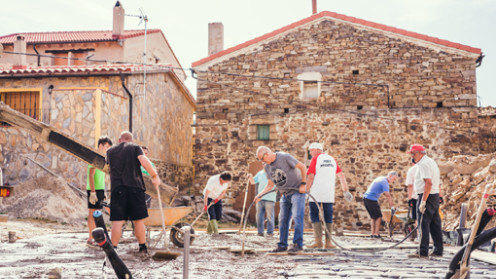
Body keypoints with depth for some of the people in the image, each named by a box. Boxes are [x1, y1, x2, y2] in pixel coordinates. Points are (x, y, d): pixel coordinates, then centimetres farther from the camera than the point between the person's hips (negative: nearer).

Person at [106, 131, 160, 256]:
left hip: (117, 188, 1)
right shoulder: (135, 147, 5)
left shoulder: (110, 151, 15)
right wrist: (155, 176, -4)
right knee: (138, 220, 9)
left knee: (117, 221, -1)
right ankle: (143, 248, 16)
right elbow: (144, 162, -11)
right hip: (135, 186, -1)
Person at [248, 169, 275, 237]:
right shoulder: (260, 173, 14)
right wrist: (250, 177, 2)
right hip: (260, 198, 5)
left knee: (270, 216, -3)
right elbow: (253, 182, 22)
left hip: (270, 199, -5)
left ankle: (270, 232, 4)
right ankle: (260, 232, 11)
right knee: (259, 216, 4)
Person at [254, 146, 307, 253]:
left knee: (297, 217, -13)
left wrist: (303, 184, -15)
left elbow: (302, 167, -11)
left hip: (297, 191, -7)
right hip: (285, 195, 7)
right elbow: (270, 185, 12)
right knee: (283, 219, 4)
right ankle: (282, 245, 10)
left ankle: (298, 244, -9)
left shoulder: (285, 157, -15)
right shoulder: (267, 167, 5)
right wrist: (260, 195, -2)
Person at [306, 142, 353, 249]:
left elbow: (310, 177, -10)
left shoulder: (315, 159, -2)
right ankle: (328, 242, 6)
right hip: (329, 194, 5)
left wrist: (306, 191, -6)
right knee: (328, 217, 9)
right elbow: (341, 176, 16)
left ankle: (318, 241, -8)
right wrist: (346, 191, 20)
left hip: (316, 193, -5)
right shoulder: (332, 159, 15)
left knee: (314, 216, 0)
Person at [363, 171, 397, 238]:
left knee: (373, 217, 14)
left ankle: (372, 233, 13)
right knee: (378, 216, -3)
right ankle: (376, 234, -4)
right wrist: (392, 206, -14)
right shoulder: (385, 182, -12)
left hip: (366, 197, 10)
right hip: (372, 199, -10)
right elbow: (388, 196, -16)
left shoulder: (380, 178, 18)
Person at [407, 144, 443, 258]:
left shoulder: (423, 164, -14)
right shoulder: (431, 162, 19)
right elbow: (438, 182, 20)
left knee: (423, 224, -9)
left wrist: (423, 201, -25)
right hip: (435, 195, 10)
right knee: (435, 225, 12)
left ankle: (423, 252, -9)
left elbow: (428, 182, -24)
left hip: (427, 196, -10)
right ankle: (438, 251, 16)